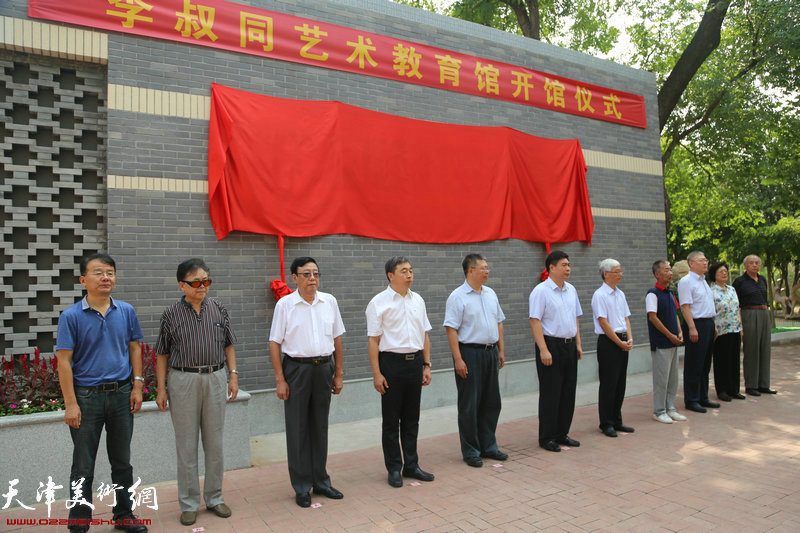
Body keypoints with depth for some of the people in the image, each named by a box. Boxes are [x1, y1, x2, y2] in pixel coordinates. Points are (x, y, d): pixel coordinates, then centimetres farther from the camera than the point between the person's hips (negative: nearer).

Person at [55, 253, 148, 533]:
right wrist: (70, 404, -12)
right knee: (83, 467, 8)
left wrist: (137, 386, 1)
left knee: (122, 461, 15)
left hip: (121, 394, 3)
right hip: (86, 396, -3)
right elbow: (64, 361, -9)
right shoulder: (71, 316, -8)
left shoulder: (126, 311, 2)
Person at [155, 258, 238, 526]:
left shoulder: (218, 308, 4)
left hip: (216, 378, 2)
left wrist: (233, 376, 4)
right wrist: (161, 388, -1)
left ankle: (214, 497, 25)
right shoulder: (172, 314, -2)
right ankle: (189, 503, 21)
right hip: (183, 380, -2)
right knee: (186, 445, 6)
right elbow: (162, 354, 2)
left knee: (215, 443, 10)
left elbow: (228, 345, 10)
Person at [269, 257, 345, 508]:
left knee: (320, 427, 13)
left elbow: (337, 338, 8)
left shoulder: (329, 301, 4)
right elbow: (275, 343, -5)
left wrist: (339, 373, 7)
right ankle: (302, 487, 19)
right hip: (296, 368, -3)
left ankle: (320, 481, 28)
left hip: (324, 368, 3)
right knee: (297, 430, 5)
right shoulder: (285, 304, -6)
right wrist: (280, 379, -9)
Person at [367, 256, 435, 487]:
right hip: (392, 363, -5)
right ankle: (394, 468, 18)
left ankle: (411, 465, 25)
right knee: (391, 420, 5)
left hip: (415, 362, 5)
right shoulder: (379, 302, -7)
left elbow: (424, 335, 13)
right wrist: (376, 373, -13)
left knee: (412, 418, 13)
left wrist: (427, 365, 8)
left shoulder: (417, 300, 9)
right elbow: (373, 340, -10)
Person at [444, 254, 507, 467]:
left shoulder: (490, 294, 11)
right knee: (469, 405, 2)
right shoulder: (458, 297, -11)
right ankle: (470, 452, 15)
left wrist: (500, 350, 13)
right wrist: (458, 359, -20)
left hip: (490, 352, 7)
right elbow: (451, 329, -15)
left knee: (491, 402, 14)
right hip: (470, 353, -7)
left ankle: (488, 446, 28)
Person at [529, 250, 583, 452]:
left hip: (569, 346, 7)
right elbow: (535, 321, -16)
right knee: (550, 394, -1)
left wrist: (578, 344, 13)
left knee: (568, 392, 12)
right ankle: (546, 438, 11)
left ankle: (562, 434, 25)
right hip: (551, 345, -7)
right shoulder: (540, 291, -11)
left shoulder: (571, 290, 12)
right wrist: (544, 350, -20)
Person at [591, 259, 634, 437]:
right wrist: (620, 343, -13)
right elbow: (604, 323, -15)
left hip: (622, 343, 8)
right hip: (608, 342, -8)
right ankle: (606, 424, 9)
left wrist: (629, 339, -1)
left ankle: (617, 421, 24)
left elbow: (626, 318, 14)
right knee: (608, 384, -2)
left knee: (620, 383, 13)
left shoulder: (620, 294, 13)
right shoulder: (599, 295, -12)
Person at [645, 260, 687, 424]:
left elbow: (675, 314, 18)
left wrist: (679, 333, 4)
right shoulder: (653, 294, -13)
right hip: (660, 343, -8)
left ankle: (670, 408, 24)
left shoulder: (670, 293, 12)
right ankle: (659, 411, 9)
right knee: (661, 378, -2)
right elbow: (653, 317, -17)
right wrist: (670, 335, -14)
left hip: (673, 342, 8)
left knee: (673, 377, 13)